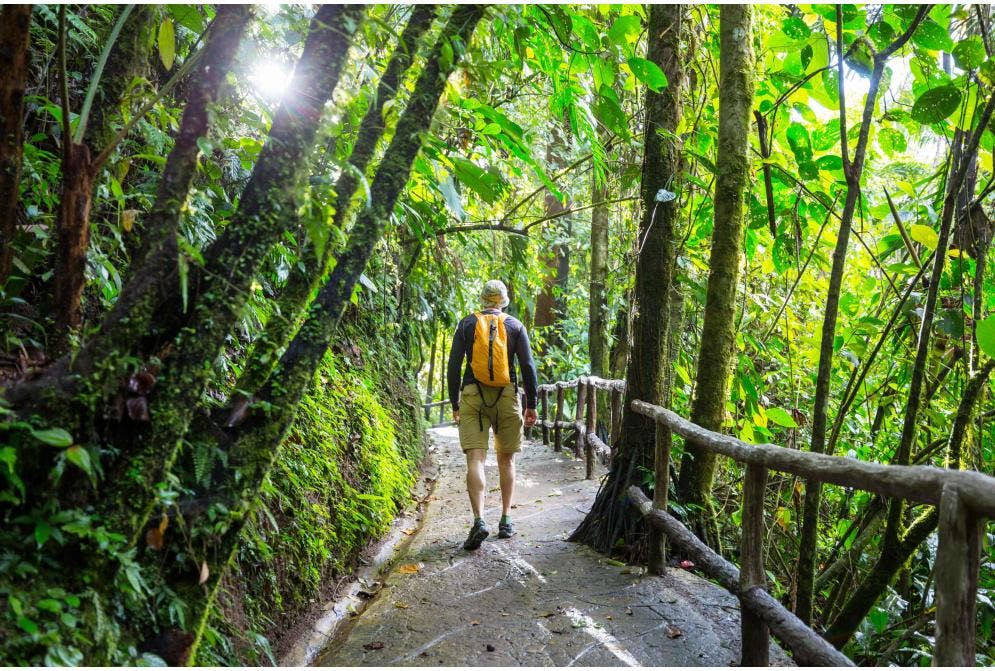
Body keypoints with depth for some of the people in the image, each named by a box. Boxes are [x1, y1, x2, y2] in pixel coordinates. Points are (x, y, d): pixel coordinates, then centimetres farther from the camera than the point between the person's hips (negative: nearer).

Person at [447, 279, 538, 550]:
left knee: (475, 459, -6)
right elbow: (528, 367, 1)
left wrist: (455, 403, 10)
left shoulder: (467, 324, 6)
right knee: (506, 459, 13)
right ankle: (506, 521, 17)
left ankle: (479, 520, -21)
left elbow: (453, 366, 3)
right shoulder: (514, 325, 6)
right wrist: (531, 404, 7)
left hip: (473, 395, -1)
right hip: (506, 395, 1)